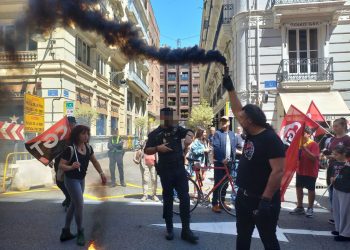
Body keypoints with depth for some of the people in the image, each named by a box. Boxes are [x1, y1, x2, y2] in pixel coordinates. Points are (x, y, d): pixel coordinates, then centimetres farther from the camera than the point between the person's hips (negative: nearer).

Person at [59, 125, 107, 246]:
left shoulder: (88, 148, -4)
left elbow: (95, 161, 8)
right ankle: (80, 233, 16)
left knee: (74, 205, 16)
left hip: (81, 179, 8)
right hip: (71, 180, -8)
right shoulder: (70, 149, -23)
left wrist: (101, 173, 1)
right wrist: (71, 167, -42)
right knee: (80, 204, -6)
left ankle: (66, 232, 31)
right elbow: (61, 165, -23)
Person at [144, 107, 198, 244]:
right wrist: (157, 148, -19)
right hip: (165, 171, -1)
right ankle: (169, 228, 22)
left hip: (180, 169, 2)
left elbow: (189, 131, -7)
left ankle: (186, 230, 8)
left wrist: (188, 136, -30)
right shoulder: (155, 133, 2)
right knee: (168, 199, 8)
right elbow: (147, 151, 0)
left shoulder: (177, 129, 7)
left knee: (185, 198, 0)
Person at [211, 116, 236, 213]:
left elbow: (234, 147, 13)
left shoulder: (232, 134, 12)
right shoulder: (217, 133, -5)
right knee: (217, 183, -2)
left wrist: (233, 159, 1)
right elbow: (216, 147, -13)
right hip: (219, 162, -5)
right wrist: (222, 159, -18)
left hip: (229, 162, 5)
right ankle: (214, 204, 4)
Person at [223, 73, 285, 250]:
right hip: (244, 197, 8)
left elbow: (278, 171, -25)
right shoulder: (250, 135, 3)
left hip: (263, 200, -8)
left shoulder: (271, 139, -20)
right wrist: (229, 87, 14)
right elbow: (237, 111, 14)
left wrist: (266, 200, -26)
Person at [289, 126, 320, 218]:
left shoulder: (314, 144, -12)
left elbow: (314, 157, -24)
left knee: (311, 189, 5)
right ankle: (299, 207, 23)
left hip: (310, 172, -7)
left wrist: (305, 148, -29)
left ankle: (310, 209, 16)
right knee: (299, 188, 11)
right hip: (300, 170, 7)